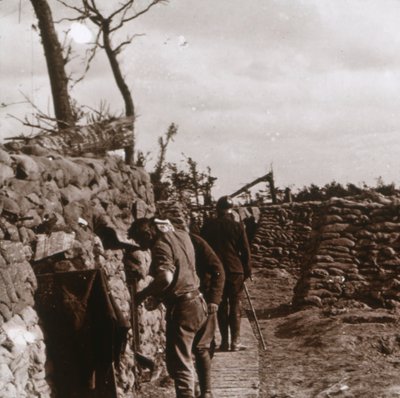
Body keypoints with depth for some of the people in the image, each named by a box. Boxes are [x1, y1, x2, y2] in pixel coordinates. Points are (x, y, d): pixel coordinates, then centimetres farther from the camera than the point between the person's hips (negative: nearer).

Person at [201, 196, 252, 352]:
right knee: (235, 307, 3)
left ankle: (224, 342, 6)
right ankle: (235, 341, 0)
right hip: (235, 270, -2)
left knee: (221, 306, 8)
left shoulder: (208, 226, 2)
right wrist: (247, 270, 9)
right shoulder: (237, 226, -3)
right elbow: (245, 251, -1)